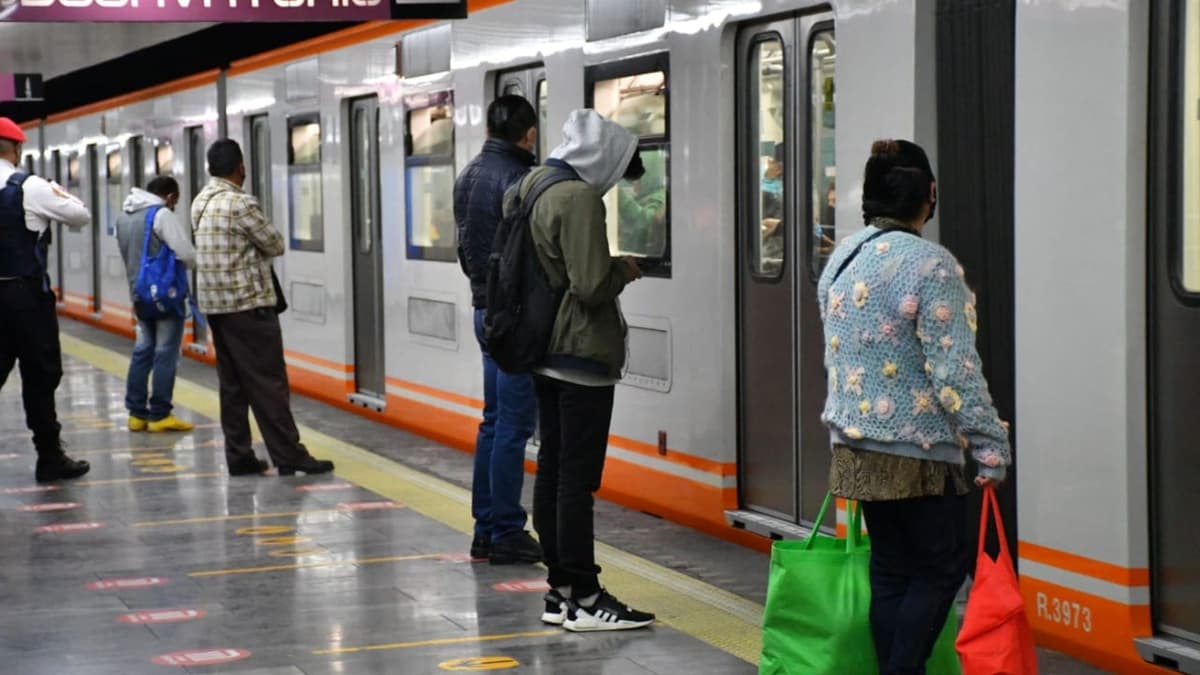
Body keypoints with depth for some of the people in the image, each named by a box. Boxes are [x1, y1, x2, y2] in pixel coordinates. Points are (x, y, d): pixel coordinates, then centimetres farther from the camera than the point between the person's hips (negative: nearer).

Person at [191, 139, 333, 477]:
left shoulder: (201, 202, 9)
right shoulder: (241, 204, -17)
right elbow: (276, 245, -7)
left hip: (214, 303, 8)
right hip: (248, 303, -8)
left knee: (232, 383, 10)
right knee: (268, 383, -5)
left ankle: (239, 456, 11)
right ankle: (289, 456, -5)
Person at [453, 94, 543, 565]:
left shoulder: (468, 176, 11)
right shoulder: (517, 179, -17)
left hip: (485, 308, 9)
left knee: (494, 420, 15)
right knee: (514, 425, -4)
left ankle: (485, 528, 19)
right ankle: (507, 533, 0)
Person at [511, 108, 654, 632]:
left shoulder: (534, 186, 10)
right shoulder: (580, 198, -18)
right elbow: (591, 285, -23)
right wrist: (624, 270, -5)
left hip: (546, 353, 9)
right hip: (582, 356, -9)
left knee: (552, 471, 11)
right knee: (578, 478, -5)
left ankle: (560, 588, 18)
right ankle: (582, 597, 0)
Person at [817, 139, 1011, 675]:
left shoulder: (841, 259, 8)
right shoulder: (929, 265, -16)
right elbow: (955, 372, -19)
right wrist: (991, 447, -14)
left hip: (856, 447, 7)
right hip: (916, 450, -7)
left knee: (890, 570, 13)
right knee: (941, 568, 5)